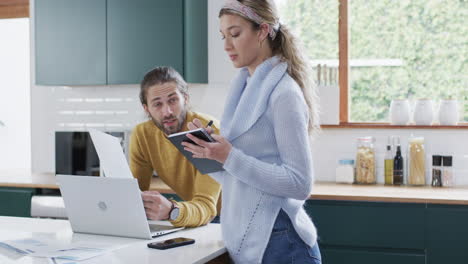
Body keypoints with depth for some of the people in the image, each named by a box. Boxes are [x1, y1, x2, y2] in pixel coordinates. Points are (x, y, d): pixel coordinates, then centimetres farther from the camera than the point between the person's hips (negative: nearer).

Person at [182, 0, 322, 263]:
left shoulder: (283, 92, -14)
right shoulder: (246, 88, 9)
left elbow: (300, 184, -18)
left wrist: (230, 158, -22)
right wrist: (209, 153, -3)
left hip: (278, 241, -7)